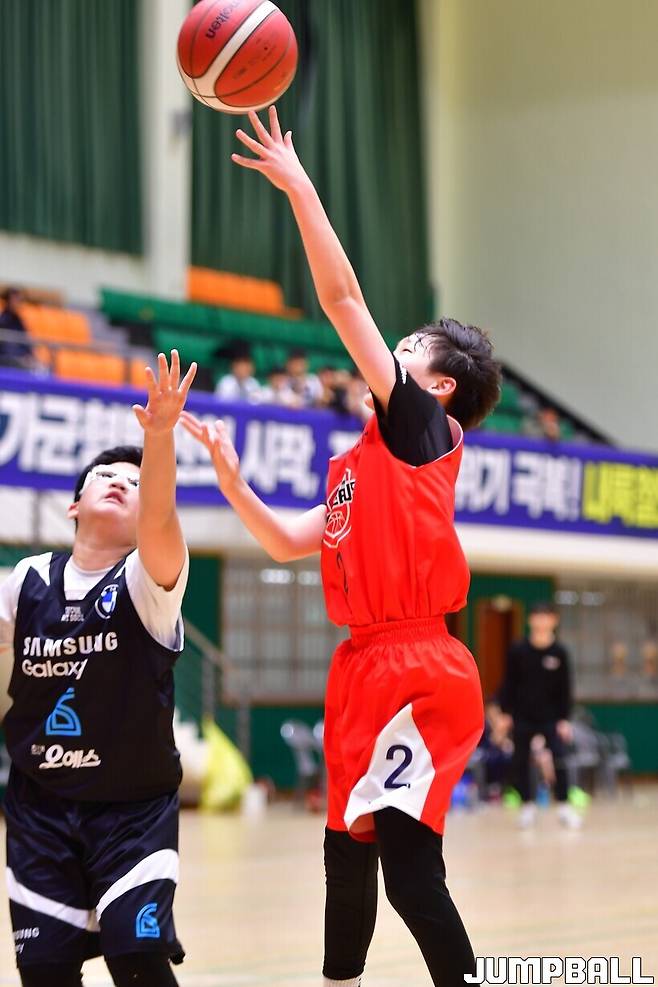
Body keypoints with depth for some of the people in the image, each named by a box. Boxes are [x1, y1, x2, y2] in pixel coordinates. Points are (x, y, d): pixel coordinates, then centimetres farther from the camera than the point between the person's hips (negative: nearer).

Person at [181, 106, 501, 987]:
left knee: (409, 864, -15)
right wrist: (229, 477, 14)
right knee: (347, 852, 18)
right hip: (365, 665, 9)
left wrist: (298, 186, -9)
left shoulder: (422, 426, -3)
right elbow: (289, 542, 23)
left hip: (416, 671, -9)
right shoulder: (361, 464, 20)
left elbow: (342, 296, -9)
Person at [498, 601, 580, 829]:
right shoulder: (517, 650, -4)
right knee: (520, 762, 4)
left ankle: (563, 806, 0)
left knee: (559, 760, -9)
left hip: (550, 718, -1)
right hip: (522, 717, 1)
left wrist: (564, 719, -4)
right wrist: (506, 712, -3)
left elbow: (565, 689, 0)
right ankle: (527, 805, 16)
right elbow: (509, 683, 2)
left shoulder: (559, 653, -4)